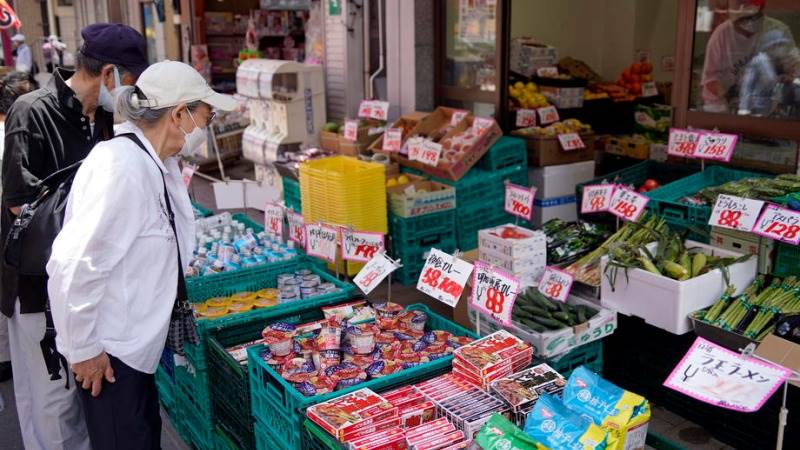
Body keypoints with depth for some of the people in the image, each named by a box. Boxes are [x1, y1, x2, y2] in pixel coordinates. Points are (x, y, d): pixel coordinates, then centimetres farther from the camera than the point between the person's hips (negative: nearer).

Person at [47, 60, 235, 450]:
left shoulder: (160, 163, 2)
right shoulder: (121, 169, -27)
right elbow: (74, 265, -27)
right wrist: (83, 349, -18)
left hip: (137, 340, 9)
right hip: (106, 350, -9)